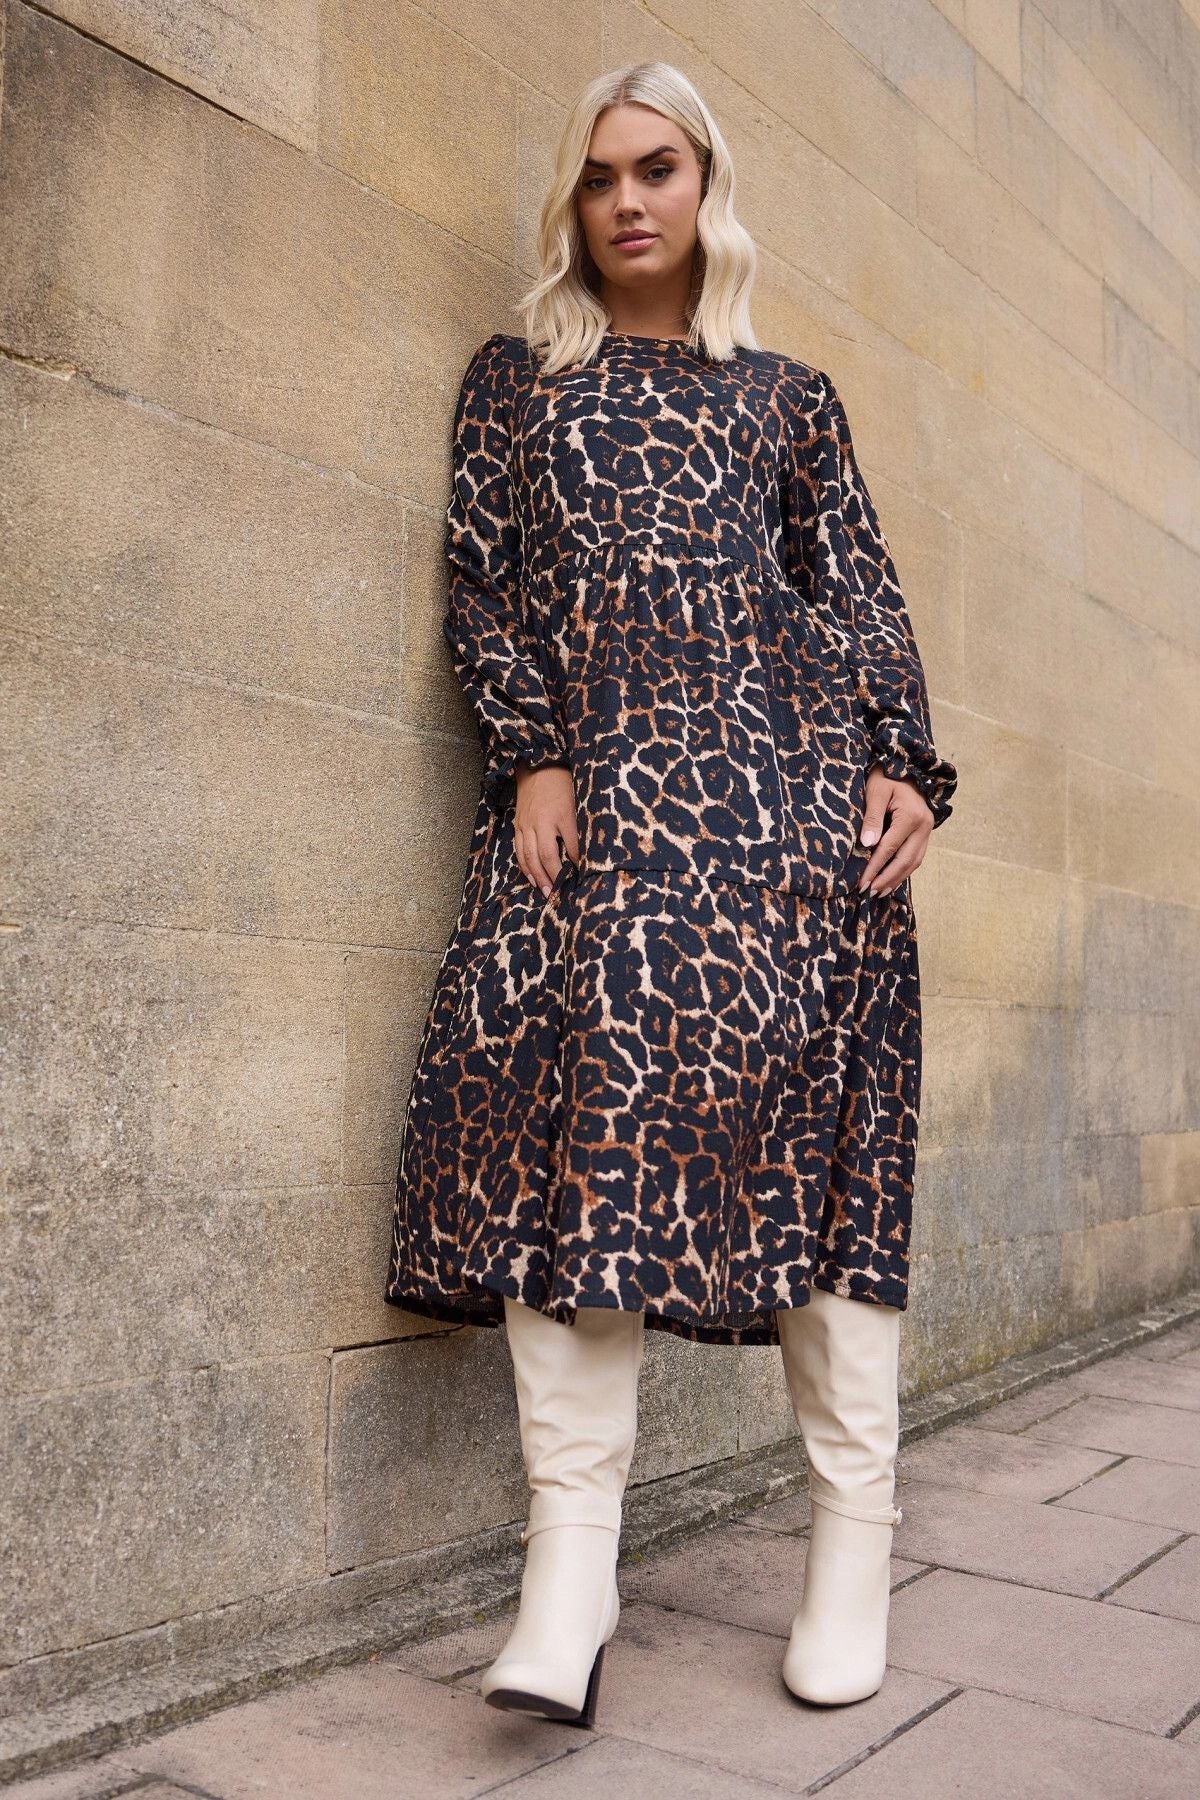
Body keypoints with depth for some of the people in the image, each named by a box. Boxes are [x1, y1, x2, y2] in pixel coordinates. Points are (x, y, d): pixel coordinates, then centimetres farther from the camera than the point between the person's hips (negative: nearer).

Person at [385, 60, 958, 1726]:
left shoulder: (789, 393, 22)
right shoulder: (518, 373, 22)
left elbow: (860, 589, 15)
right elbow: (485, 585, 11)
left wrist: (904, 763, -1)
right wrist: (530, 758, -4)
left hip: (784, 774, 0)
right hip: (592, 784, 0)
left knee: (811, 1106, -7)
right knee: (577, 1101, -14)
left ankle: (854, 1549, 1)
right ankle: (573, 1568, -13)